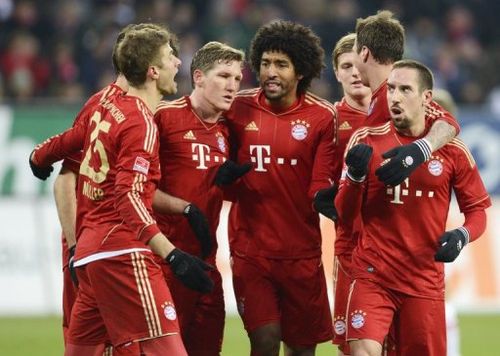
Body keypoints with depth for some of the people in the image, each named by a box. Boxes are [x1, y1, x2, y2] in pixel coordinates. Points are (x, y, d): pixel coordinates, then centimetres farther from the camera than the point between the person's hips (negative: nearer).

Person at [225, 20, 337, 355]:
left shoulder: (322, 117, -4)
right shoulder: (238, 109, 0)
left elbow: (320, 185, -5)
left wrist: (325, 196, -27)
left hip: (302, 250, 0)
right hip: (251, 249, 0)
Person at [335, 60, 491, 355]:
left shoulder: (452, 150, 1)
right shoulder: (367, 141, 1)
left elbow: (477, 210, 7)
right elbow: (344, 215, 2)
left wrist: (462, 236, -15)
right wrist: (356, 176, -17)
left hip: (425, 282, 1)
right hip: (373, 275, -1)